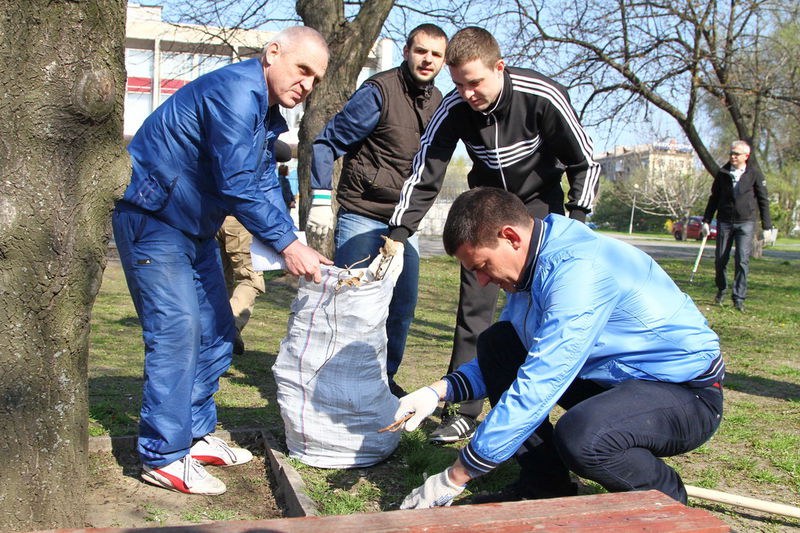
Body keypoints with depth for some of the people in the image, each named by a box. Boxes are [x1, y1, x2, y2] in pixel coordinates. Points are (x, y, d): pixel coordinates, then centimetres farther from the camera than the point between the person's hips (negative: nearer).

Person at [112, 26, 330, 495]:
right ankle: (165, 457, -6)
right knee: (177, 329, -14)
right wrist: (287, 244, -22)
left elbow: (261, 186, 13)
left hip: (196, 226, 11)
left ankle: (196, 435, 21)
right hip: (152, 219, -10)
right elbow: (237, 185, -26)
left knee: (215, 330, 10)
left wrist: (295, 241, 2)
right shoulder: (235, 91, -22)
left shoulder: (267, 111, 11)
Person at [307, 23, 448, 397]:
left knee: (403, 307, 8)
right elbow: (327, 142, -11)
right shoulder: (379, 92, -12)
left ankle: (385, 378, 24)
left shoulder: (437, 102, 8)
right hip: (361, 218, -6)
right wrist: (320, 200, -18)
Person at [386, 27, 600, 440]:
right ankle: (462, 410, 2)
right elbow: (423, 178, -16)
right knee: (474, 305, -5)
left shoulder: (542, 97, -27)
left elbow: (586, 162, -13)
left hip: (539, 203, -2)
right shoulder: (454, 109, -20)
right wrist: (397, 236, -27)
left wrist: (575, 221, -18)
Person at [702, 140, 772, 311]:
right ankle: (721, 290, 28)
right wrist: (706, 221, 7)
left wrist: (766, 227, 0)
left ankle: (739, 298, -5)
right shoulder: (723, 173, 4)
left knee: (742, 260, -9)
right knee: (720, 259, 6)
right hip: (725, 222, 3)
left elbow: (763, 200, 2)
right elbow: (714, 198, 12)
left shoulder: (754, 173, -2)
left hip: (746, 222, -3)